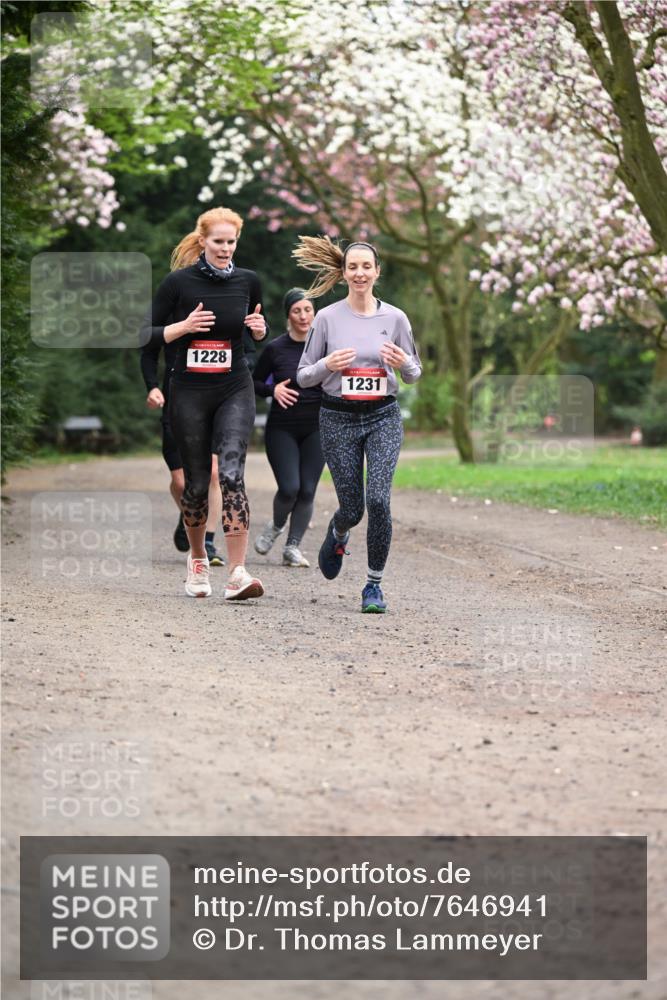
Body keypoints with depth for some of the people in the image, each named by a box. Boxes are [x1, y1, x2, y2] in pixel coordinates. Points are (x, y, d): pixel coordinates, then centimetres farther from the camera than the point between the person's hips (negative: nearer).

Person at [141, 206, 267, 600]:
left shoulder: (248, 281, 4)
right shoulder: (179, 282, -4)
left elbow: (260, 329, 20)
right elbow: (146, 333, 0)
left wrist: (260, 327, -3)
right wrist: (183, 326, -16)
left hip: (235, 390, 0)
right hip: (190, 393, 0)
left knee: (232, 473, -18)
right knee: (197, 481, 7)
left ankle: (238, 574, -24)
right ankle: (198, 559, 32)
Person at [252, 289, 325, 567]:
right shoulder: (275, 349, -4)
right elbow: (254, 383, 6)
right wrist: (272, 390, -13)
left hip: (316, 429, 2)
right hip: (282, 429, -2)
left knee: (307, 491, -4)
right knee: (289, 488, -13)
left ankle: (292, 547, 7)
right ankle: (276, 526, 17)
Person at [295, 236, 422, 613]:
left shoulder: (395, 317, 1)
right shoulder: (327, 318, -2)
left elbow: (415, 374, 10)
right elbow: (303, 376, 3)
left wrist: (403, 363, -12)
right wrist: (327, 365, -17)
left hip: (384, 417, 0)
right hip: (339, 418, 0)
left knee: (379, 500, -16)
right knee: (352, 507, 3)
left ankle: (374, 585, -2)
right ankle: (338, 536, 42)